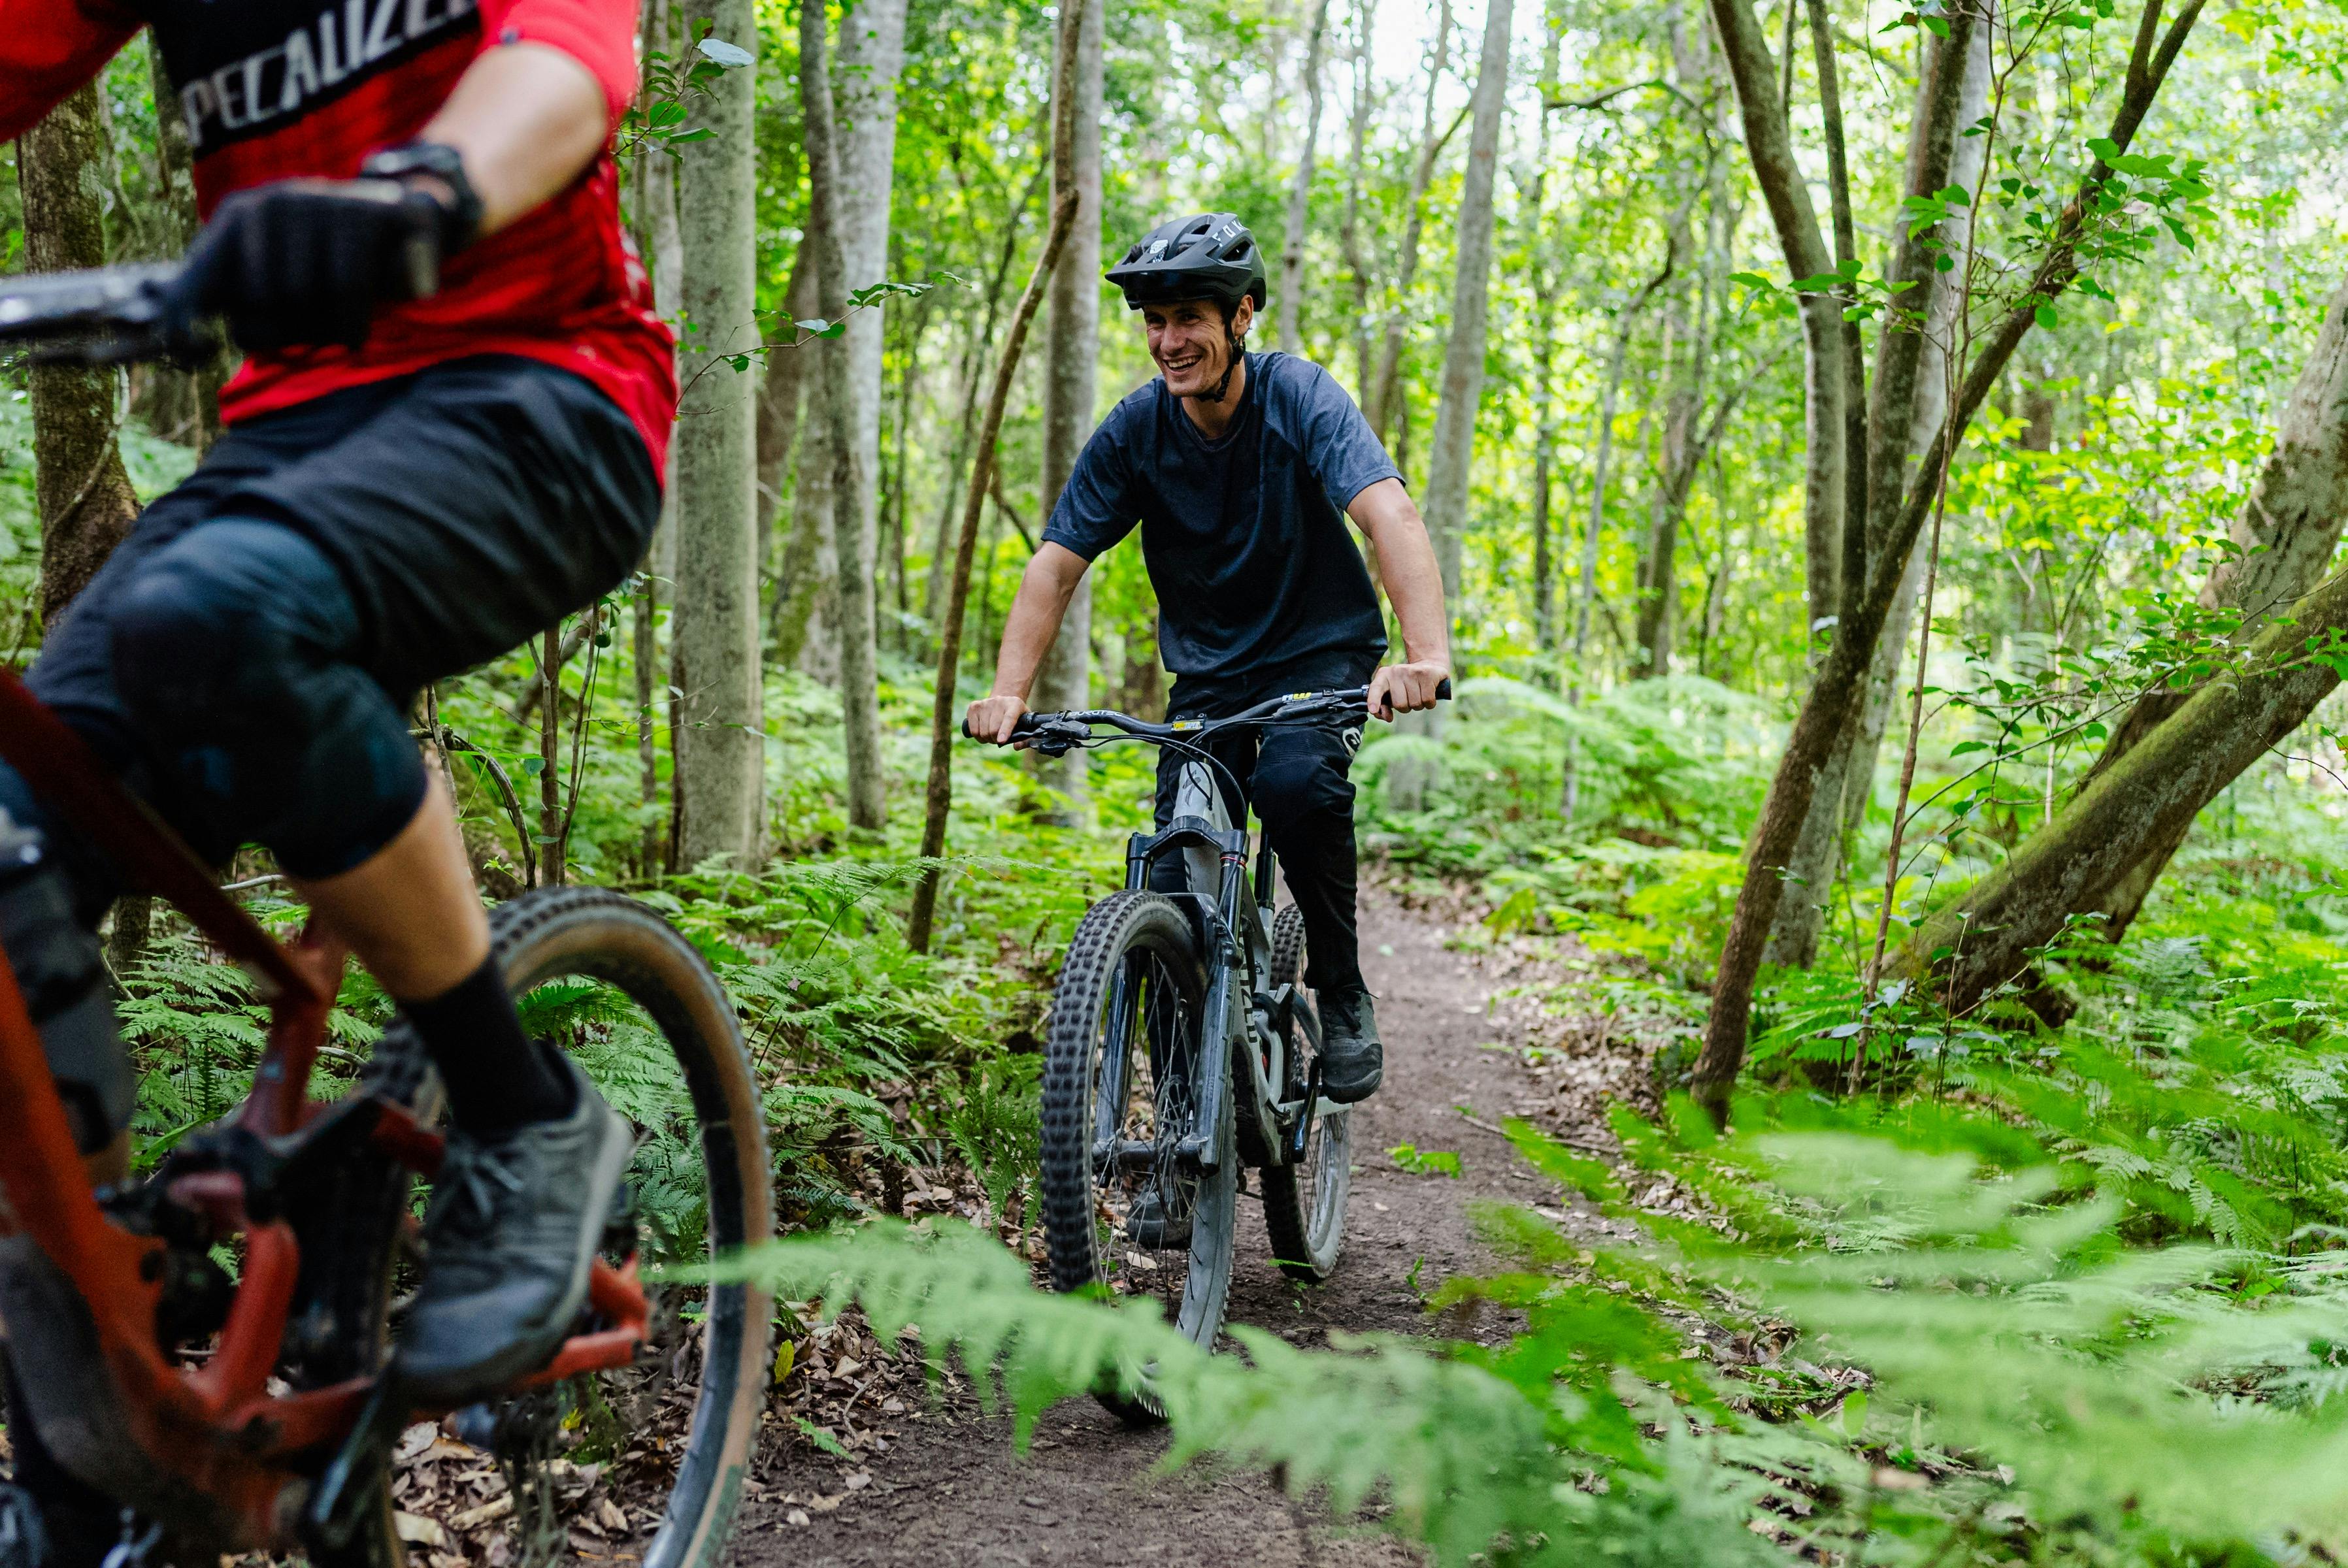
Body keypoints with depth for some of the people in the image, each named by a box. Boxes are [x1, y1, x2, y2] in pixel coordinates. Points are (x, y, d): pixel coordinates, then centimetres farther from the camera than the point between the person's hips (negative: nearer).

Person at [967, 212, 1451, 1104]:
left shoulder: (1298, 396, -19)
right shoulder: (1135, 430, -10)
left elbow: (1389, 514, -33)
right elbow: (1056, 564, -12)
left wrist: (1427, 654, -50)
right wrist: (1009, 693, -27)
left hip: (1321, 652, -3)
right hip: (1210, 671, 3)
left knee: (1295, 784, -33)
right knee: (1178, 886, -8)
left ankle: (1343, 997, -12)